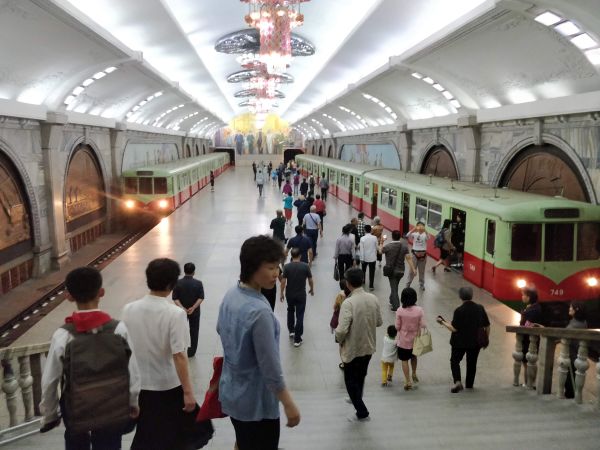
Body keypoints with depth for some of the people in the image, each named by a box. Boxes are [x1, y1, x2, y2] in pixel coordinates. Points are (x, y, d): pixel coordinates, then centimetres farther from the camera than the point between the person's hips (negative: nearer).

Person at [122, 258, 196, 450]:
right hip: (169, 386, -4)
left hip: (139, 384, 4)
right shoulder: (175, 313, -20)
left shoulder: (129, 310, -6)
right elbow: (179, 356, -22)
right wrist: (188, 391, -15)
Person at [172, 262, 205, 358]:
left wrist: (182, 308, -19)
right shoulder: (198, 283, -13)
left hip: (182, 311, 1)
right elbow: (201, 298, -16)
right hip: (195, 311, -1)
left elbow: (175, 298, -14)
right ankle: (191, 352, 22)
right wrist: (193, 308, -21)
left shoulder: (178, 283, -11)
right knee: (194, 331, 14)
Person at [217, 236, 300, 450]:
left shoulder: (230, 295, -5)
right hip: (256, 402, -8)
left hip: (232, 393, 8)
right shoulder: (259, 311, -31)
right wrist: (289, 405, -15)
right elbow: (270, 368, -26)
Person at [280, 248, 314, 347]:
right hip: (301, 294, -1)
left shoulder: (287, 266, -10)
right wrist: (312, 289, 15)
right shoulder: (305, 266, -10)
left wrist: (282, 293, 3)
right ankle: (297, 339, 1)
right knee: (300, 315, 3)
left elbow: (283, 281, -9)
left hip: (289, 294, 2)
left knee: (290, 311, 28)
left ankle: (291, 331, 33)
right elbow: (310, 280, -2)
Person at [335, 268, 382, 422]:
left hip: (352, 349, -6)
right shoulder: (373, 299, -8)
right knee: (360, 376, 27)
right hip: (369, 346, 6)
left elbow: (342, 329, -29)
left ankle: (362, 412, 16)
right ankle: (357, 399, 48)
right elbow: (379, 322, 3)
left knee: (350, 380, 13)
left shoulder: (348, 303, -27)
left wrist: (338, 339, -9)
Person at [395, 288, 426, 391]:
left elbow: (397, 327, -11)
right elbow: (422, 325, -13)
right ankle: (414, 374, 41)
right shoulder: (419, 310, -16)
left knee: (404, 360, 12)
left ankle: (408, 382, 15)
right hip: (415, 339, 2)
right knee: (414, 356, 30)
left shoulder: (400, 311, -19)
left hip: (403, 340, -2)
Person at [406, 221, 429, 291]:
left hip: (423, 254, 1)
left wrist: (424, 230, -45)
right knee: (412, 269, 5)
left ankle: (421, 284, 26)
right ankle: (408, 283, 18)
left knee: (422, 270, 13)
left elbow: (428, 237, -28)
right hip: (415, 253, 0)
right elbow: (407, 236, -23)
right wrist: (414, 229, -38)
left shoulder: (425, 235, -5)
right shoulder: (414, 234, -4)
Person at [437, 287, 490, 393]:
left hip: (460, 342, -3)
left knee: (455, 360, 13)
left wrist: (443, 322, -4)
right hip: (475, 342, 3)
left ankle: (457, 381, -5)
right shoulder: (480, 308, -7)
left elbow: (454, 328, -17)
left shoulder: (459, 310, -18)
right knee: (472, 363, 18)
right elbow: (487, 326, -1)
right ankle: (469, 384, 27)